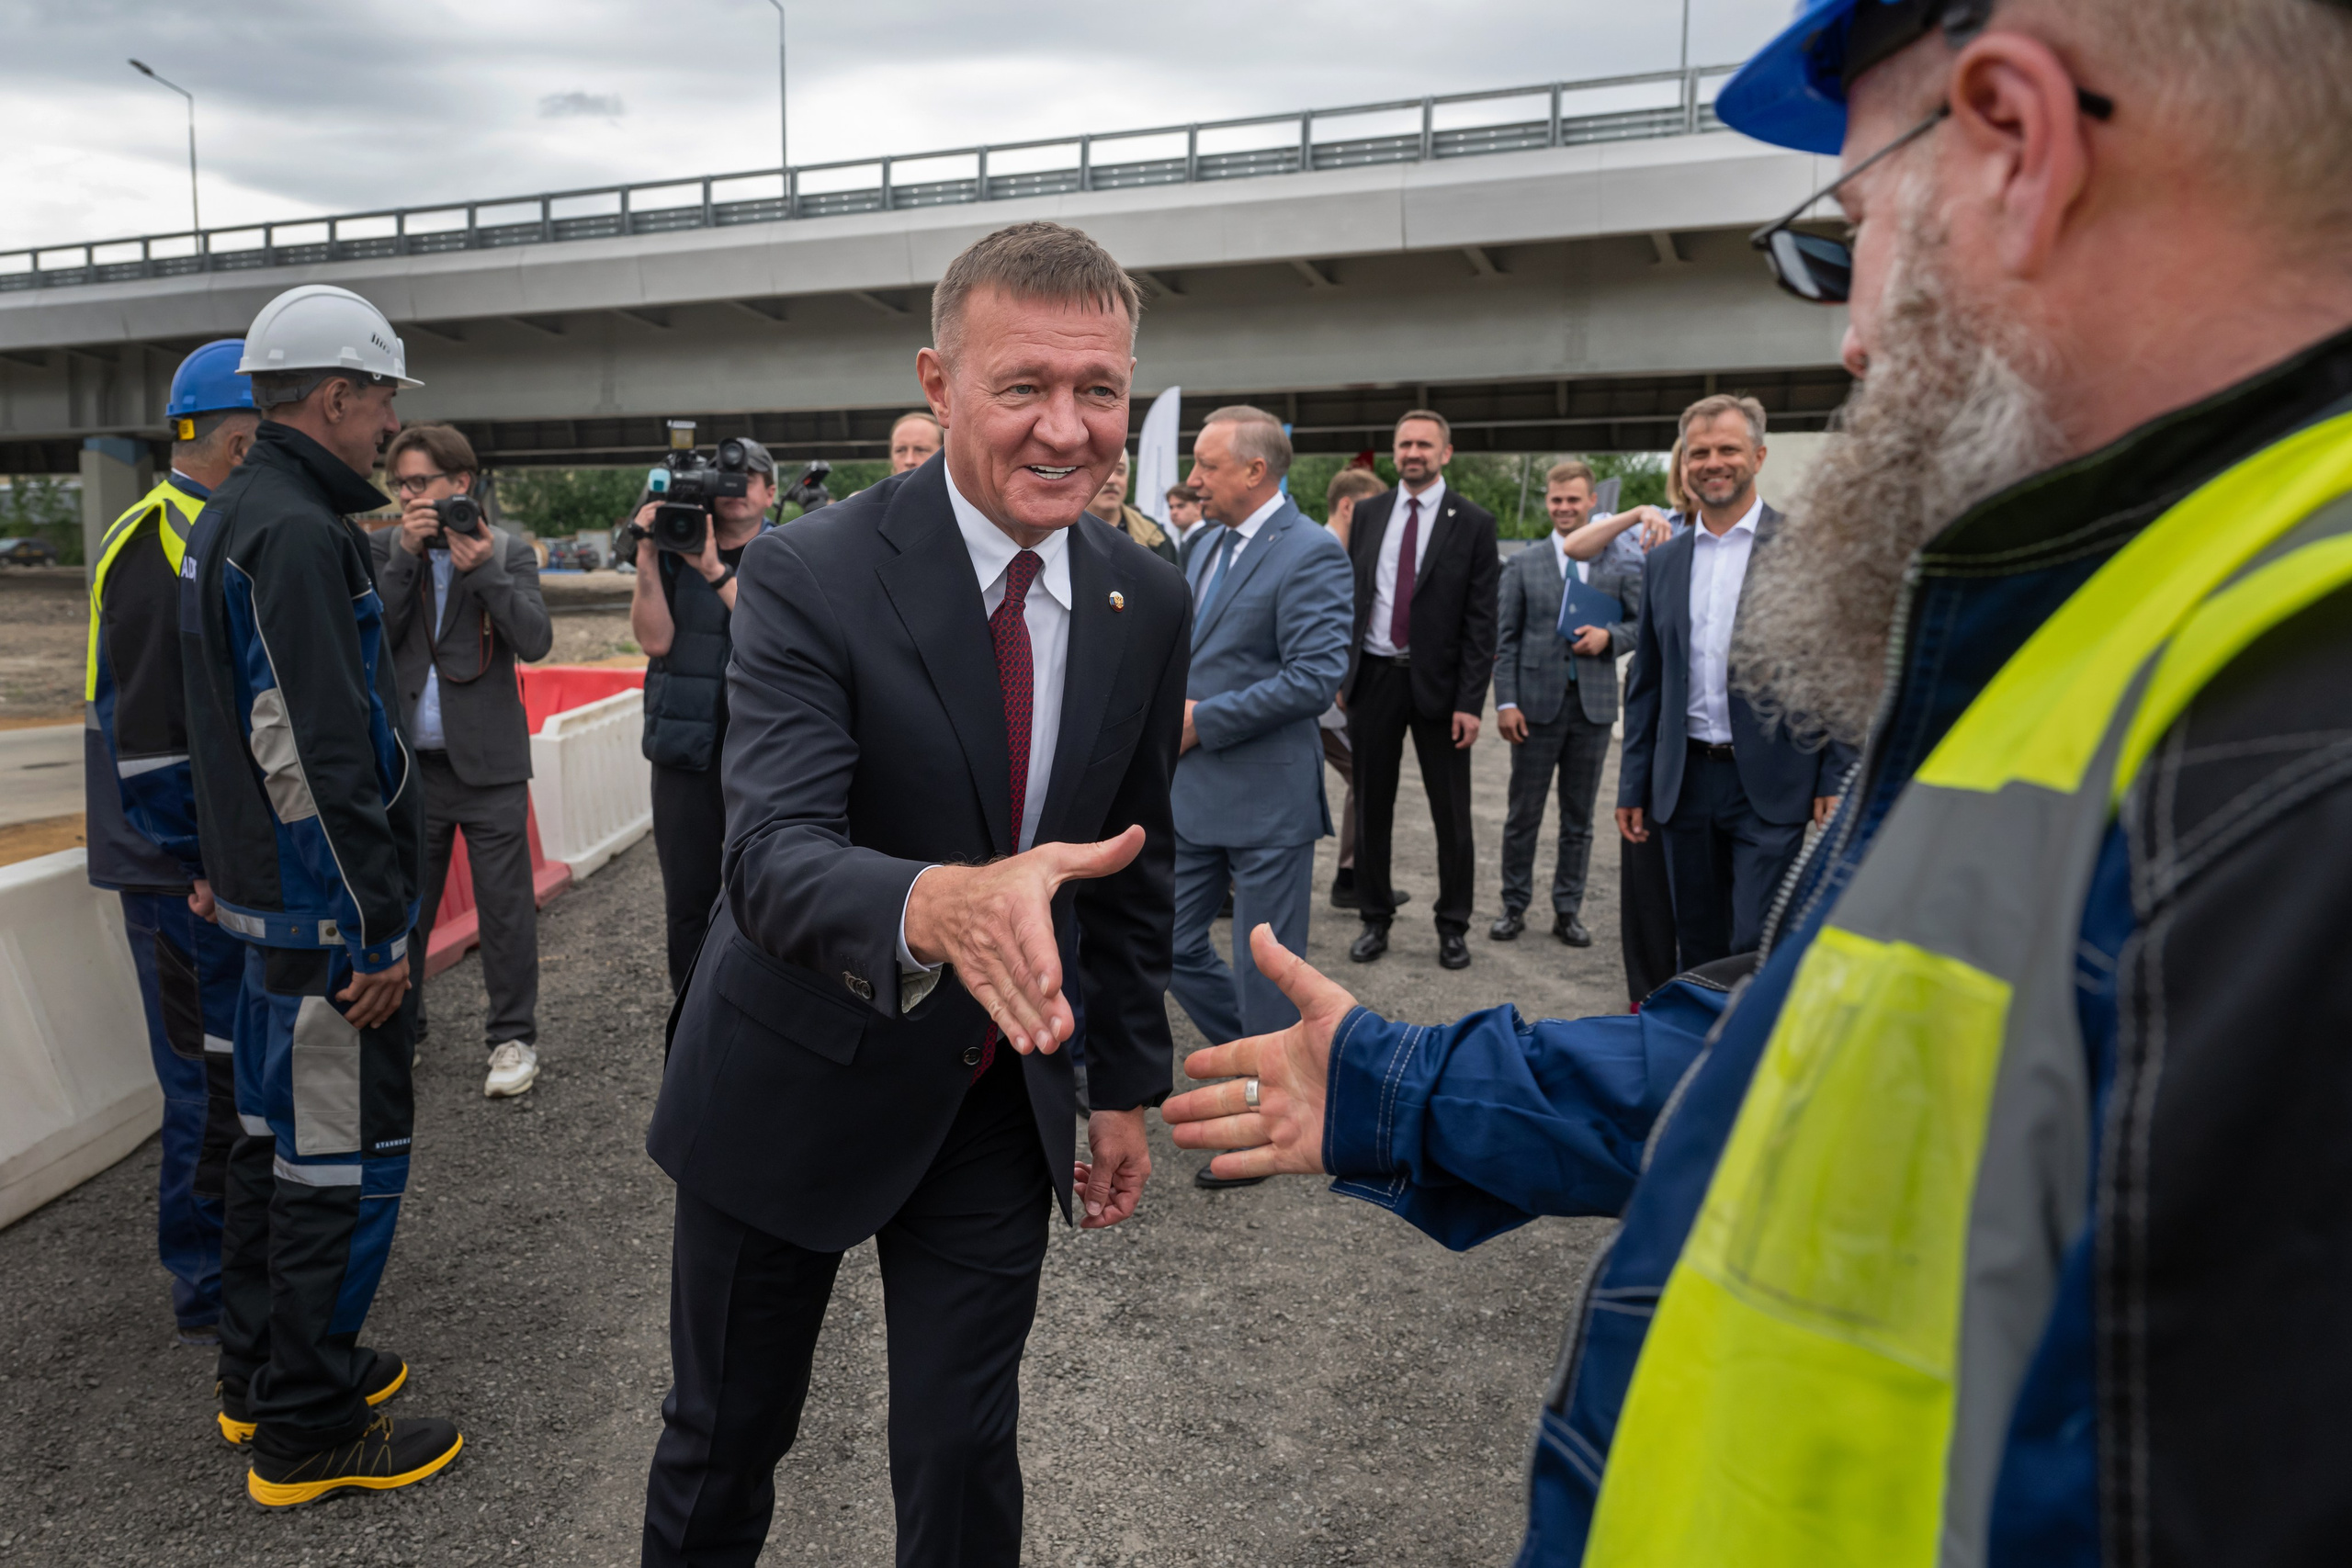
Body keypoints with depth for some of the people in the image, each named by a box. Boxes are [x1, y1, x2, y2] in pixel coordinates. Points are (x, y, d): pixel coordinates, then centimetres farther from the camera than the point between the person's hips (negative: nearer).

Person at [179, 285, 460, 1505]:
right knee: (342, 1159, 0)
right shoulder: (299, 535, -20)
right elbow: (324, 757, -25)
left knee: (275, 1132, 20)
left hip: (269, 895, 11)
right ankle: (304, 1432, 12)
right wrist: (377, 928, -20)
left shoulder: (231, 516, 14)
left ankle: (260, 1375, 34)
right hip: (324, 906, -11)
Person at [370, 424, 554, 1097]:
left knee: (505, 905, 2)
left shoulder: (508, 551, 1)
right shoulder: (382, 549, 6)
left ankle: (513, 1036, 13)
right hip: (409, 763, 2)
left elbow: (536, 640, -11)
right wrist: (406, 557, -13)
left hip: (487, 764, -2)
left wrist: (484, 570, -19)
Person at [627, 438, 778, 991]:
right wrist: (647, 557, -11)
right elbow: (655, 639, -3)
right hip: (686, 752, 2)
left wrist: (715, 571, -21)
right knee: (687, 902, 7)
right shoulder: (675, 553, 9)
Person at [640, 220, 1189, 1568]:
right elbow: (773, 855, -31)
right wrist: (940, 903, -53)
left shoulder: (1148, 603, -5)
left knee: (967, 1455, 13)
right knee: (723, 1447, 19)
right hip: (797, 1087, -2)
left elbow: (1138, 862, 4)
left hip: (1002, 1096, 3)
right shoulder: (814, 577, -20)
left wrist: (1128, 1083, 7)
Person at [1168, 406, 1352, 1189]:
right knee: (1176, 947, 13)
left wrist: (1204, 719, -18)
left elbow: (1316, 676, -22)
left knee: (1265, 969, 3)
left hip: (1266, 798, -8)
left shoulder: (1311, 554, -14)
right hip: (1195, 793, 8)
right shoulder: (1208, 548, 14)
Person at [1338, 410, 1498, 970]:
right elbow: (1348, 597, 10)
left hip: (1438, 681, -3)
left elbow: (1480, 620, -6)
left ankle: (1453, 926, 19)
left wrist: (1470, 702, -12)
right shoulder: (1367, 514, 7)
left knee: (1451, 814, 5)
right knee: (1372, 808, 9)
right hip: (1373, 676, 3)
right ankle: (1375, 919, 23)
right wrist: (1341, 672, 3)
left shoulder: (1473, 523, -3)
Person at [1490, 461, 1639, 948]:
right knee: (1523, 815, 5)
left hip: (1594, 704, 1)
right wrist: (1505, 702, -7)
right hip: (1537, 704, -1)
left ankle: (1567, 911, 19)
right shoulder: (1524, 564, 4)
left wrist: (1608, 637, -14)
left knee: (1579, 818, 9)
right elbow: (1505, 639, 2)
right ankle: (1514, 907, 18)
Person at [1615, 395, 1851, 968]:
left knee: (1758, 952, -7)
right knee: (1697, 952, 13)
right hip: (1686, 783, 4)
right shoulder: (1663, 561, 12)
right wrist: (1633, 785, 12)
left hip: (1771, 786, -4)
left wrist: (1837, 778, -9)